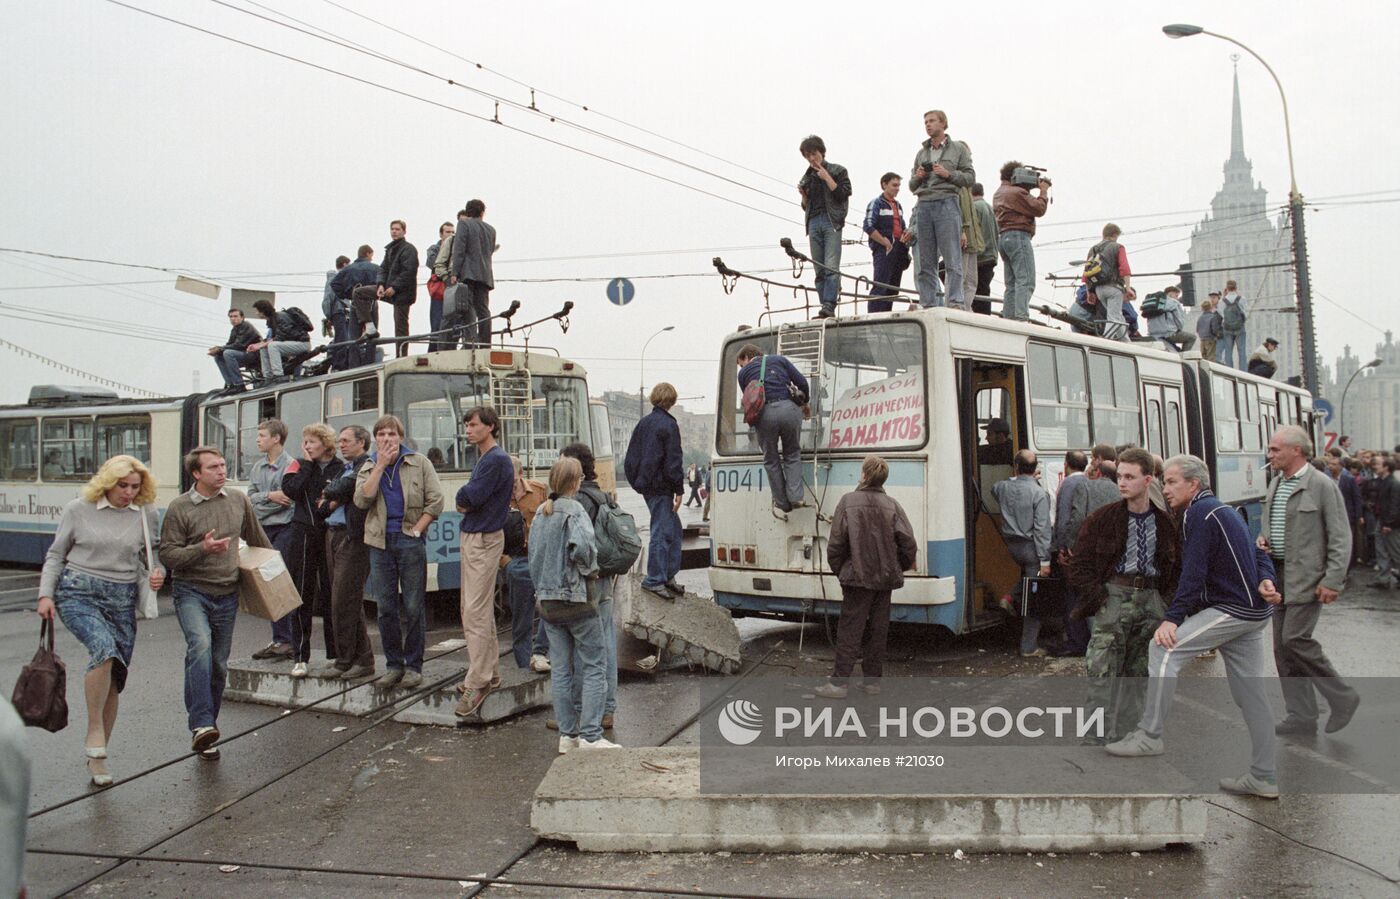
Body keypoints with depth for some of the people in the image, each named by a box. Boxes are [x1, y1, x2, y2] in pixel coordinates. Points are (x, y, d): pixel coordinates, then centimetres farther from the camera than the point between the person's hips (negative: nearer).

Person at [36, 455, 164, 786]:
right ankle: (94, 733, -16)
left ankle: (96, 758, 18)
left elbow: (151, 556, 17)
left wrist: (157, 573, -4)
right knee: (104, 648, -30)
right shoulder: (79, 510, 0)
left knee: (114, 682, 3)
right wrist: (45, 594, -2)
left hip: (123, 598, 3)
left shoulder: (146, 513, 5)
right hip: (79, 593, -3)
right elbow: (56, 555, 7)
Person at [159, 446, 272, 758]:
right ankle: (201, 725, -31)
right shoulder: (179, 508, -6)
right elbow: (167, 554, -7)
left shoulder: (239, 500, 7)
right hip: (191, 591, -5)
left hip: (227, 594, 5)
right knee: (200, 644, -28)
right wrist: (203, 549, -21)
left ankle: (207, 727, 21)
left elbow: (256, 538, 23)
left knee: (219, 664, 8)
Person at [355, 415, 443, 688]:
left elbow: (435, 501, -1)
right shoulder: (368, 468, 10)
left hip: (410, 541, -3)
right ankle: (394, 665, 17)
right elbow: (362, 500, -8)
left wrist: (416, 530, -9)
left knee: (413, 607, 0)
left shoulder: (419, 463, 3)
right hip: (380, 543, 3)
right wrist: (380, 465, -9)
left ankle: (414, 666, 9)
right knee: (386, 608, 6)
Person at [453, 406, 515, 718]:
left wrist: (463, 496, 1)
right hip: (473, 537, 10)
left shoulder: (497, 460, -15)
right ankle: (490, 671, 26)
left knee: (475, 613, -11)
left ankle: (477, 683, -9)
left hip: (484, 540, -10)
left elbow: (472, 496, -20)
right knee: (478, 610, 16)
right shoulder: (483, 458, 16)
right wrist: (465, 502, -5)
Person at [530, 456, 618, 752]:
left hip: (547, 600, 7)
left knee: (560, 669, 9)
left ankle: (567, 734, 13)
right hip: (577, 598, -7)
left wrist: (541, 587, 16)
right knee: (595, 665, 0)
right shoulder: (574, 510, -12)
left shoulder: (541, 513, 9)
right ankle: (590, 735, -4)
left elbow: (534, 556, 11)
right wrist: (589, 569, -11)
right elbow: (582, 547, -29)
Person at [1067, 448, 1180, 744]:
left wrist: (1166, 595, 4)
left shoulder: (1164, 522, 8)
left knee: (1140, 672, 10)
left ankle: (1131, 733, 20)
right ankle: (1101, 737, -3)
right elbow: (1079, 564, 0)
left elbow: (1176, 565, 18)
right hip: (1113, 596, -3)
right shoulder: (1103, 519, -1)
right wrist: (1098, 596, -10)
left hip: (1150, 599, 3)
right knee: (1102, 670, -9)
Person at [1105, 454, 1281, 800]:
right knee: (1252, 695, 11)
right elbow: (1259, 554, 17)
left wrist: (1172, 618, -23)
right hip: (1253, 611, 10)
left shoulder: (1200, 513, -11)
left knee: (1164, 648, -15)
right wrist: (1264, 581, -4)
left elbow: (1193, 573, -20)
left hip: (1232, 609, -10)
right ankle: (1263, 778, 16)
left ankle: (1149, 736, -14)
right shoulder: (1223, 510, 21)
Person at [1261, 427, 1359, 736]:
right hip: (1279, 575, 8)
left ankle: (1342, 698, 7)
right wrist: (1263, 540, 3)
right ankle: (1302, 716, 16)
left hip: (1307, 577, -8)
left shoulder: (1322, 485, -10)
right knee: (1282, 646, 7)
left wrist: (1332, 581, -16)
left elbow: (1341, 537, -11)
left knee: (1295, 639, -13)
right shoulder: (1275, 484, 12)